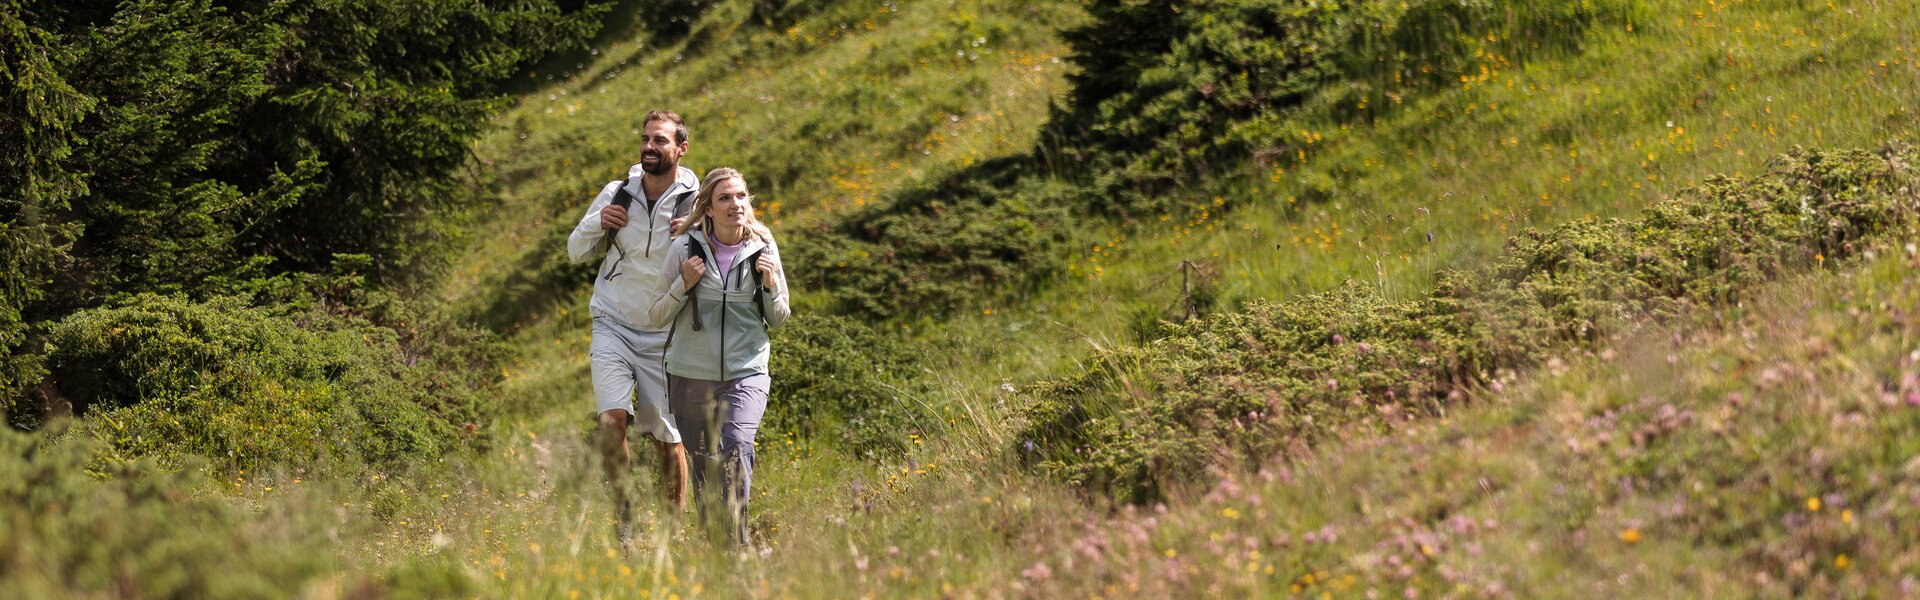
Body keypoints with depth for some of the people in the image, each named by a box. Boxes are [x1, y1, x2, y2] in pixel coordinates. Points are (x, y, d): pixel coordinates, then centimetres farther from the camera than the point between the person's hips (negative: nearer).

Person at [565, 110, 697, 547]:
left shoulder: (696, 204, -6)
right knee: (612, 420, -19)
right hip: (614, 326, 1)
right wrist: (598, 224, -9)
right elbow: (576, 252, 12)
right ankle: (623, 516, -4)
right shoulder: (616, 194, 1)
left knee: (669, 439, 3)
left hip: (666, 336, -1)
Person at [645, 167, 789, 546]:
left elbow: (778, 320, 9)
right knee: (703, 464, 8)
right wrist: (683, 285, -16)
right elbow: (659, 313, 2)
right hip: (691, 375, 1)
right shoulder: (686, 248, -5)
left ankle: (737, 541, -23)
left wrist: (770, 285, -10)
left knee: (736, 447, -24)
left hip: (746, 374, -1)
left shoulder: (762, 249, -1)